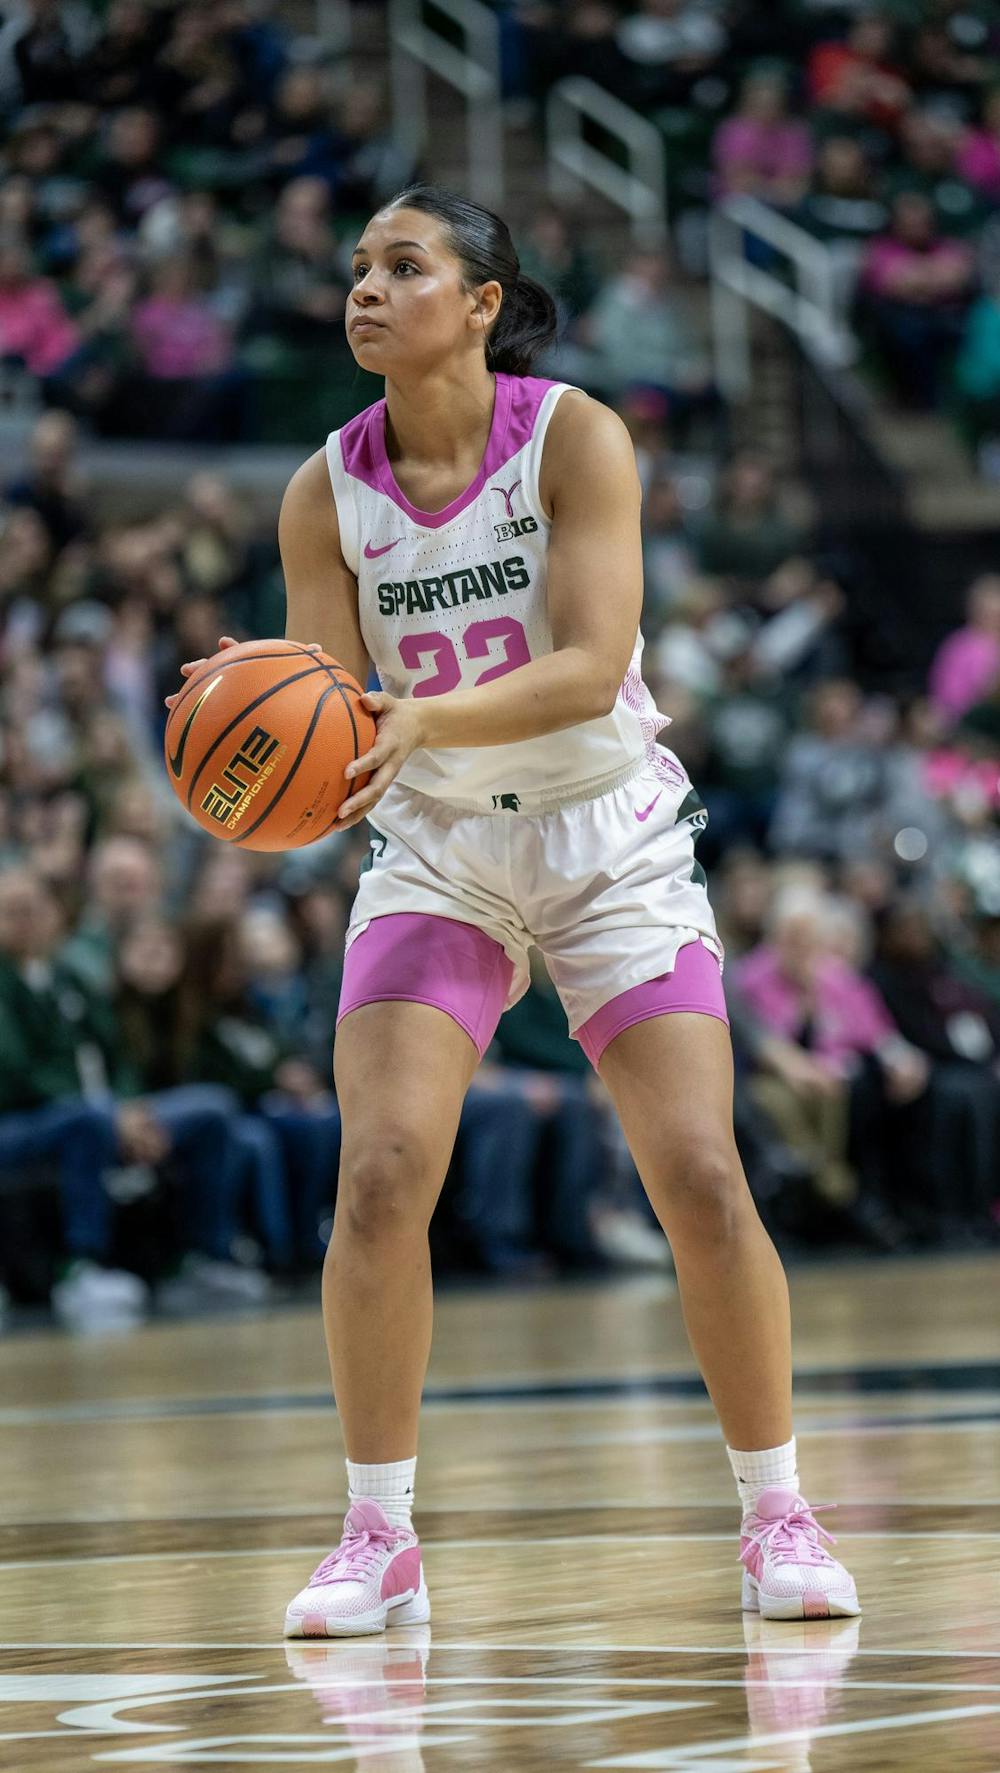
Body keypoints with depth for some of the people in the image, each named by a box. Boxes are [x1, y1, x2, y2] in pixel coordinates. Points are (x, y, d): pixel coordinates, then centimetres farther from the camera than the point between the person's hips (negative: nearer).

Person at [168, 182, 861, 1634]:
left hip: (612, 846, -2)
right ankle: (379, 1539, -3)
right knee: (379, 1177, -14)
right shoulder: (328, 493, -5)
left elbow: (592, 667, -23)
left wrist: (426, 721, -39)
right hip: (436, 852, 2)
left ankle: (776, 1515, 7)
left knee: (701, 1178, -9)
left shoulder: (573, 438, -13)